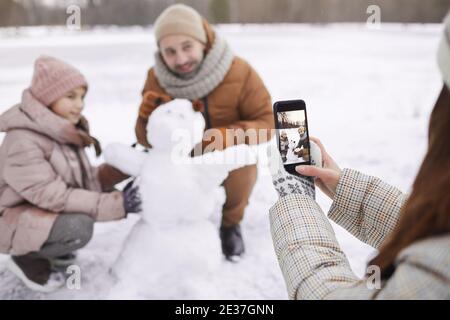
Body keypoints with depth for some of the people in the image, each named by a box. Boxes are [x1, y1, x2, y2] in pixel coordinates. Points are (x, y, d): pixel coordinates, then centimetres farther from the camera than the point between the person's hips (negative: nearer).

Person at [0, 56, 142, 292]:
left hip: (43, 210, 9)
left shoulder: (62, 130, 1)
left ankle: (47, 247, 9)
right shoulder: (23, 142, -27)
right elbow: (53, 196, -31)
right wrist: (117, 203, -33)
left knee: (106, 193, -3)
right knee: (78, 227, -32)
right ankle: (27, 258, -3)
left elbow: (86, 180, 2)